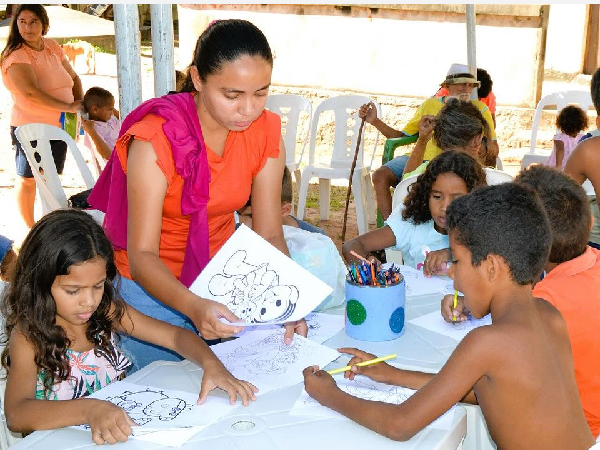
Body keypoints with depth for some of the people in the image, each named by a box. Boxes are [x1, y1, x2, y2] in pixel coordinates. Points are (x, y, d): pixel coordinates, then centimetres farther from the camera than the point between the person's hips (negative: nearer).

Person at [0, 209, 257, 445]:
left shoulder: (108, 312, 0)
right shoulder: (29, 336, -12)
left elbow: (175, 336, 1)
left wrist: (212, 365, -20)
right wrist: (89, 410, -42)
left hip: (120, 432, 3)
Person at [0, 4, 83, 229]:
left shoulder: (52, 47, 5)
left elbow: (74, 78, 16)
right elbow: (31, 92, -29)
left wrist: (80, 103, -2)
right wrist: (69, 107, -26)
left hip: (59, 125, 7)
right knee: (27, 179, 6)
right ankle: (30, 229, 18)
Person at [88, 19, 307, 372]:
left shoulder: (266, 132, -11)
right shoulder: (156, 140, -25)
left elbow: (269, 234, -11)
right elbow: (142, 255, -27)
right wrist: (193, 306, -46)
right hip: (152, 284, -4)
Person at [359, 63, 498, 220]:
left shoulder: (479, 109, 12)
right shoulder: (429, 105, 18)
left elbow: (492, 148, 11)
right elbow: (402, 135, 19)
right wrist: (375, 121, 9)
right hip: (420, 159, 3)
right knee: (380, 176, -22)